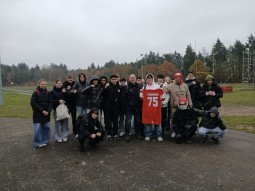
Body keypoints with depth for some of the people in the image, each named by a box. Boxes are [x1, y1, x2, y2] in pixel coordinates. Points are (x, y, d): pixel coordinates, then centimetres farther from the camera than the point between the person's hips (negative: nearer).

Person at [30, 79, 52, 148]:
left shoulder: (48, 93, 4)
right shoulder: (36, 93, -7)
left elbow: (50, 103, 4)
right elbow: (33, 103, -13)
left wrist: (48, 111, -12)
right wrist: (42, 110, -17)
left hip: (46, 114, 4)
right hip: (37, 114, -4)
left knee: (46, 127, 8)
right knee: (38, 128, -2)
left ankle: (45, 141, 22)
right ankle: (38, 142, 12)